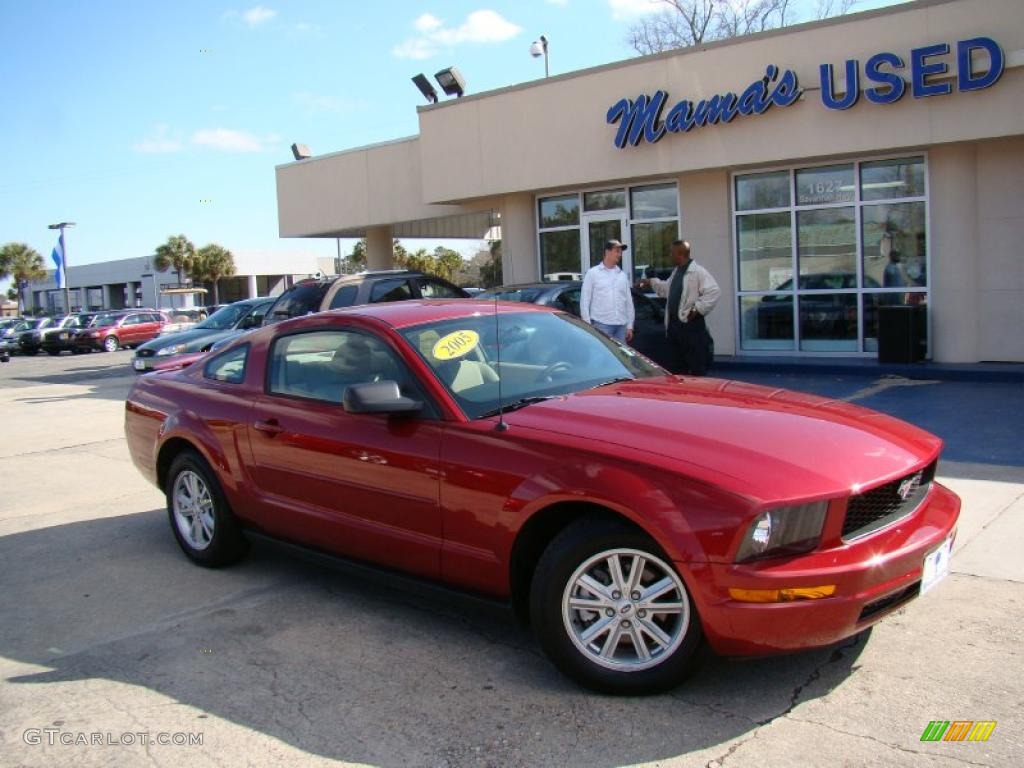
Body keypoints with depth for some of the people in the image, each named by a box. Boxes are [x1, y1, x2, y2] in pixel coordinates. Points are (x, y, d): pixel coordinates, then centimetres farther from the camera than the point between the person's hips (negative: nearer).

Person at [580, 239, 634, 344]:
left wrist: (630, 326, 10)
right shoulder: (593, 273, 2)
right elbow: (585, 301, -1)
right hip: (602, 325, -5)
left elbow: (629, 302, 16)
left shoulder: (622, 275, 15)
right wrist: (587, 325, -8)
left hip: (621, 325, 5)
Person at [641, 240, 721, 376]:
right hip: (674, 323, 9)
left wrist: (698, 309, -20)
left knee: (697, 367, -6)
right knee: (678, 366, 15)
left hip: (691, 325, -9)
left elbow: (714, 291, -20)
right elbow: (666, 288, 34)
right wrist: (651, 282, 29)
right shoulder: (676, 271, 17)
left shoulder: (698, 272, -12)